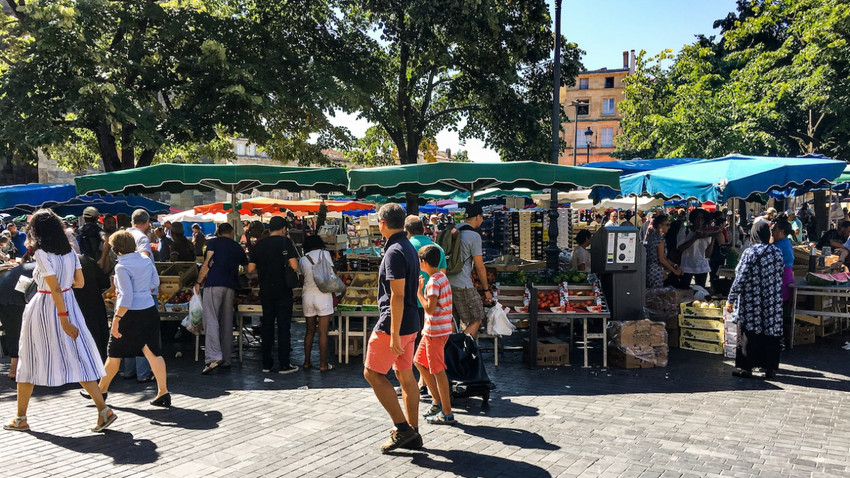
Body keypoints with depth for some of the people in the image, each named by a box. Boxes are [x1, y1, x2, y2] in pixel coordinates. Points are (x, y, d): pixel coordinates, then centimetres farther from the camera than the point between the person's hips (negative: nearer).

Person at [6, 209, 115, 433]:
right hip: (69, 303, 6)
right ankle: (104, 409, -5)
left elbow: (55, 289, -19)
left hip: (44, 308, -5)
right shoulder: (70, 251, 3)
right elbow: (80, 282, 9)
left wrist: (63, 320, -19)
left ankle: (20, 418, 22)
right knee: (76, 357, 4)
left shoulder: (42, 254, -15)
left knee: (29, 361, 10)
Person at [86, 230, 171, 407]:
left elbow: (126, 297, -20)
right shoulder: (146, 259, 4)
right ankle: (163, 392, 1)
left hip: (130, 313, -6)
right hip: (149, 310, 6)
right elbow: (155, 282, 16)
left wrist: (116, 319, -18)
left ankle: (102, 390, 27)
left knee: (114, 353, 11)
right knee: (152, 351, 4)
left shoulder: (122, 266, -15)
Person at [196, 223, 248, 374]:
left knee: (211, 320, -9)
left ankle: (214, 356, -23)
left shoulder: (214, 242, 8)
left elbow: (208, 263, -3)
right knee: (227, 322, 8)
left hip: (214, 283, -4)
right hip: (231, 286, 4)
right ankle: (226, 360, 10)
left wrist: (198, 282, 2)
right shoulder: (238, 248, 19)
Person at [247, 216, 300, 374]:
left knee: (266, 326, 11)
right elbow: (295, 267, -14)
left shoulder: (259, 244, 6)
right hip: (283, 290, -4)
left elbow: (251, 269, 4)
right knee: (283, 326, 1)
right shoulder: (285, 242, -7)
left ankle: (267, 364, 15)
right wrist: (283, 268, 7)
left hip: (265, 291, 4)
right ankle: (284, 364, 3)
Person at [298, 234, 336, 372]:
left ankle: (307, 362, 19)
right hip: (323, 295, -3)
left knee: (310, 331, 15)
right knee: (323, 332, 1)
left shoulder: (302, 260, 5)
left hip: (307, 295, 3)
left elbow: (303, 276, 5)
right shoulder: (325, 254, -1)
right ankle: (323, 364, 5)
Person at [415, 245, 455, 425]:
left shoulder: (433, 281, -19)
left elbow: (430, 308, -22)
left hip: (436, 331, -10)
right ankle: (438, 401, 26)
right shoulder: (441, 277, 11)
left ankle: (447, 413, 5)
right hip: (432, 329, 10)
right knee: (419, 362, 20)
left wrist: (418, 292, -13)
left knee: (438, 370, -3)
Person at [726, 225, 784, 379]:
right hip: (773, 301, 5)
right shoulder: (778, 252, 2)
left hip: (752, 301, -5)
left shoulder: (750, 253, -14)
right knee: (772, 332, 10)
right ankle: (770, 368, 16)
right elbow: (779, 275, 12)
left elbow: (740, 279, -14)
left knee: (748, 332, 3)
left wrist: (731, 300, -7)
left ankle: (746, 368, 7)